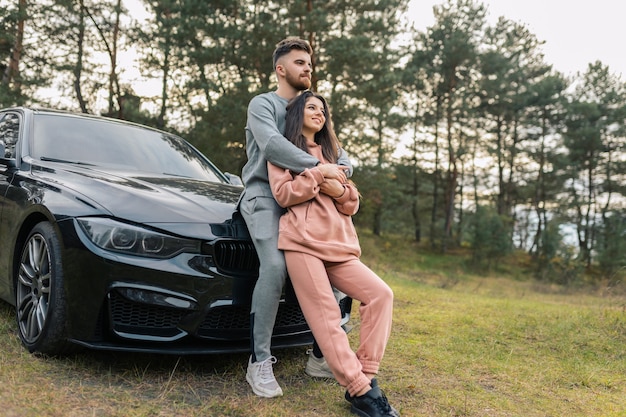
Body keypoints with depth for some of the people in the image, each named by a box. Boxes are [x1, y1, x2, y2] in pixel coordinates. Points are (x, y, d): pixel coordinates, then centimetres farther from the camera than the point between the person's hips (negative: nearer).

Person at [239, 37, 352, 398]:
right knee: (275, 266, -29)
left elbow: (341, 156, 16)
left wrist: (341, 169, -9)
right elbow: (271, 144, -19)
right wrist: (318, 167, -25)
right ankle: (260, 362, -21)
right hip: (264, 197, -6)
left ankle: (321, 356, 2)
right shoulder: (263, 104, 2)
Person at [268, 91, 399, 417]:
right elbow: (282, 194, -5)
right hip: (302, 242, -6)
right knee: (325, 317, -16)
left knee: (380, 294, -12)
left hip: (338, 244, 6)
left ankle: (366, 376, -11)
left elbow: (352, 206, 22)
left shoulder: (329, 152, 29)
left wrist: (340, 190, 0)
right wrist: (320, 176, -4)